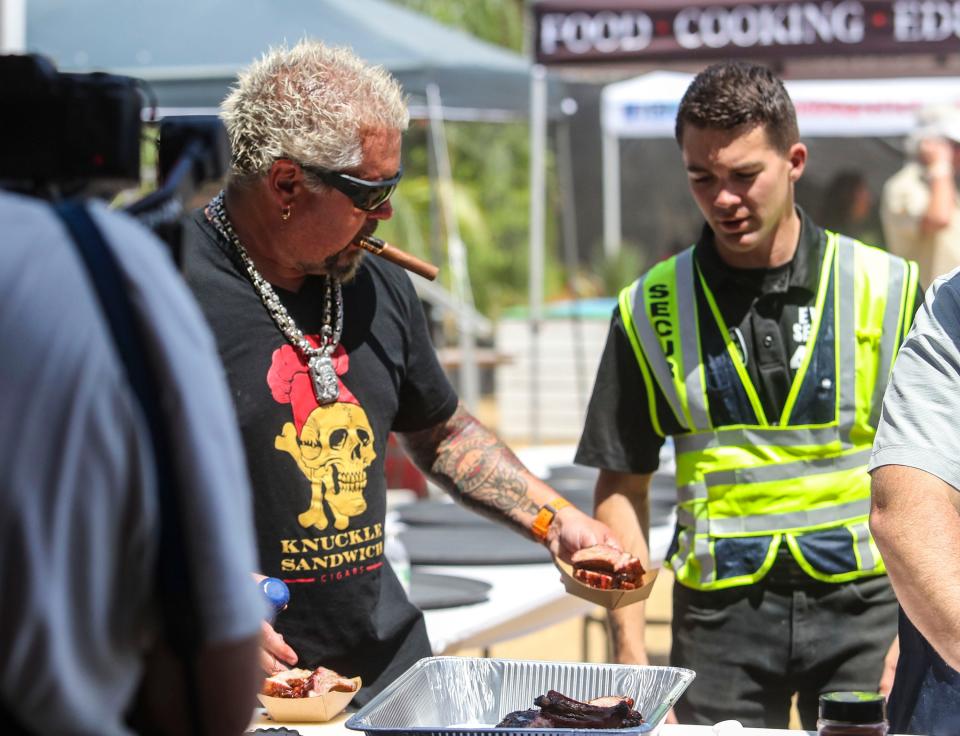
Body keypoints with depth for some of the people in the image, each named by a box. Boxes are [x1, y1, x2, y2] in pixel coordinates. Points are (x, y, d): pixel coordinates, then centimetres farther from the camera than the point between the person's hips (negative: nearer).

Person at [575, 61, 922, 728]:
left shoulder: (885, 290, -2)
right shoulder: (651, 310, 1)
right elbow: (623, 487, 4)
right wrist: (630, 648, -2)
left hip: (861, 604, 0)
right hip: (720, 613, 1)